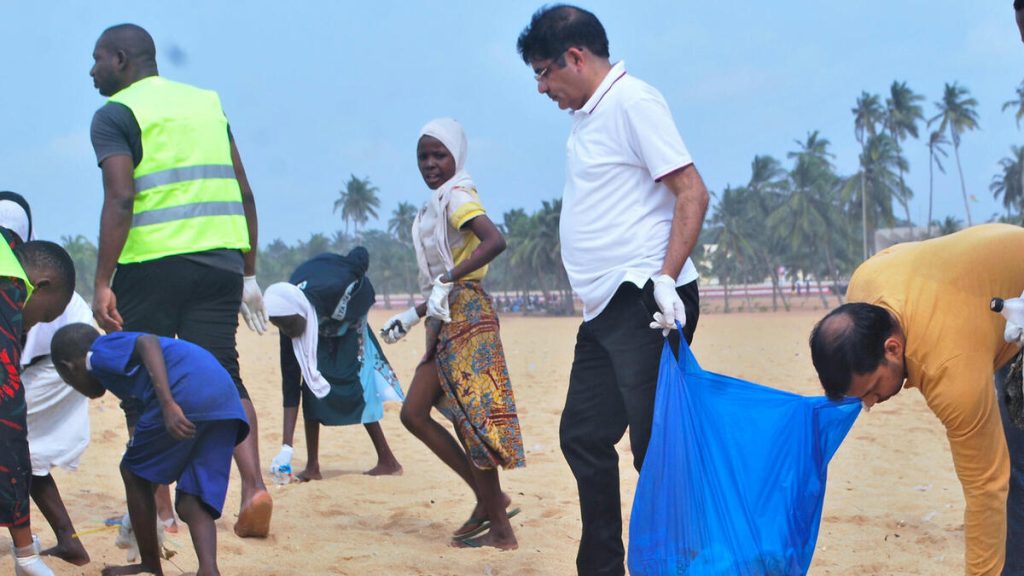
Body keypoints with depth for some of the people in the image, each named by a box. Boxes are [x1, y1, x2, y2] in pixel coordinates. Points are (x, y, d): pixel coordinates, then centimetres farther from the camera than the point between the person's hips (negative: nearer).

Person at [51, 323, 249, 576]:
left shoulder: (101, 351, 13)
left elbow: (148, 343, -9)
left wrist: (168, 404, -20)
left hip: (187, 396, -8)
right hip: (228, 402, 8)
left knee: (133, 472, 15)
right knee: (191, 503, 9)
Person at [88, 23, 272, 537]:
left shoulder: (116, 114, -1)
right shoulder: (207, 103, 17)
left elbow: (120, 200, -14)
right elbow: (244, 194, 15)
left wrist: (102, 283, -13)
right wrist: (249, 273, 19)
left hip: (152, 264, -5)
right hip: (221, 259, 5)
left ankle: (158, 509, 10)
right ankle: (253, 485, -14)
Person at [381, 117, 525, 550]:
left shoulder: (457, 196, -8)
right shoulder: (436, 206, 19)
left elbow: (495, 240, -27)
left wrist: (446, 282, -29)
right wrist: (412, 316, 24)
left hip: (467, 315, -10)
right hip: (445, 320, 10)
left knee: (472, 419, -9)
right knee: (414, 413, 7)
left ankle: (500, 528, -3)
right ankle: (489, 499, 12)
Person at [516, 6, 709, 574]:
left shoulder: (632, 101, -8)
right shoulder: (587, 117, 18)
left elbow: (692, 192, -15)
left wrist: (666, 278, -23)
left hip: (645, 302, -10)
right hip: (605, 309, 10)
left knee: (654, 445, -9)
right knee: (584, 436, 14)